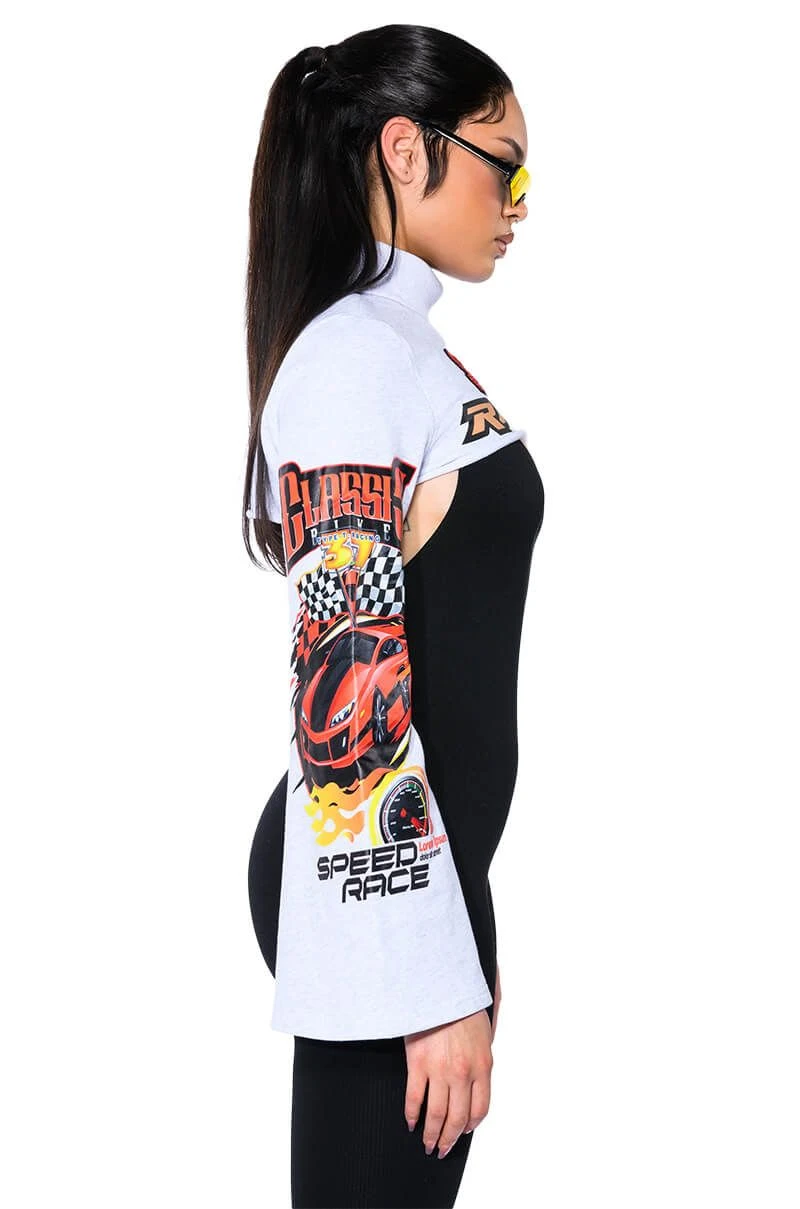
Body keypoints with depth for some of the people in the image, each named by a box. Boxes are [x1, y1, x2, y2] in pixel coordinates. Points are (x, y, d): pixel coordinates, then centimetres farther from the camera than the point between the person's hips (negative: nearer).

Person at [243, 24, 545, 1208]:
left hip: (413, 861, 9)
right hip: (378, 886, -9)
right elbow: (346, 689, -21)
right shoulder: (355, 356, -16)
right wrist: (440, 978, -22)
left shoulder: (404, 347, 14)